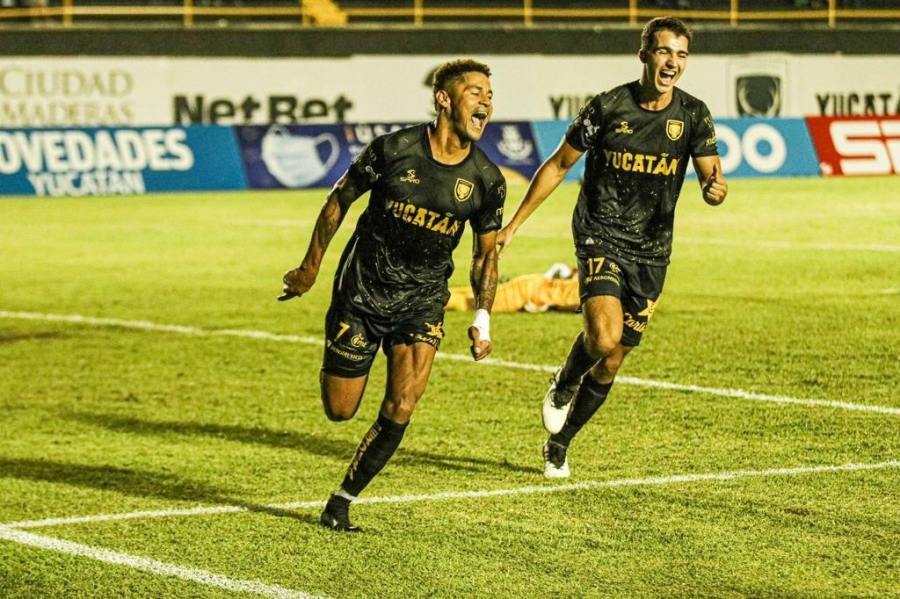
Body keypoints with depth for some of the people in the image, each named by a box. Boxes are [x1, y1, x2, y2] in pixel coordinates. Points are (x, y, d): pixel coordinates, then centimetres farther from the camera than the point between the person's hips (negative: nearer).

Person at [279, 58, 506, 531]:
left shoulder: (487, 180, -6)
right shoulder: (394, 150, -14)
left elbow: (485, 253, 8)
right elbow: (339, 200, 1)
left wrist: (482, 318, -3)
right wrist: (310, 267, 7)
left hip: (423, 301, 2)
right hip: (361, 292, -2)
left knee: (399, 411, -15)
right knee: (339, 411, 5)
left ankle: (341, 503, 3)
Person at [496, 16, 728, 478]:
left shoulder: (693, 115, -3)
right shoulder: (608, 107, -9)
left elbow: (712, 179, -5)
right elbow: (558, 165, 2)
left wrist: (715, 189, -31)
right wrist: (514, 224, 3)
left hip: (651, 252, 3)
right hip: (600, 237, -3)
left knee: (611, 363, 8)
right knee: (604, 336, -26)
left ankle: (559, 444, 29)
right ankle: (563, 385, 9)